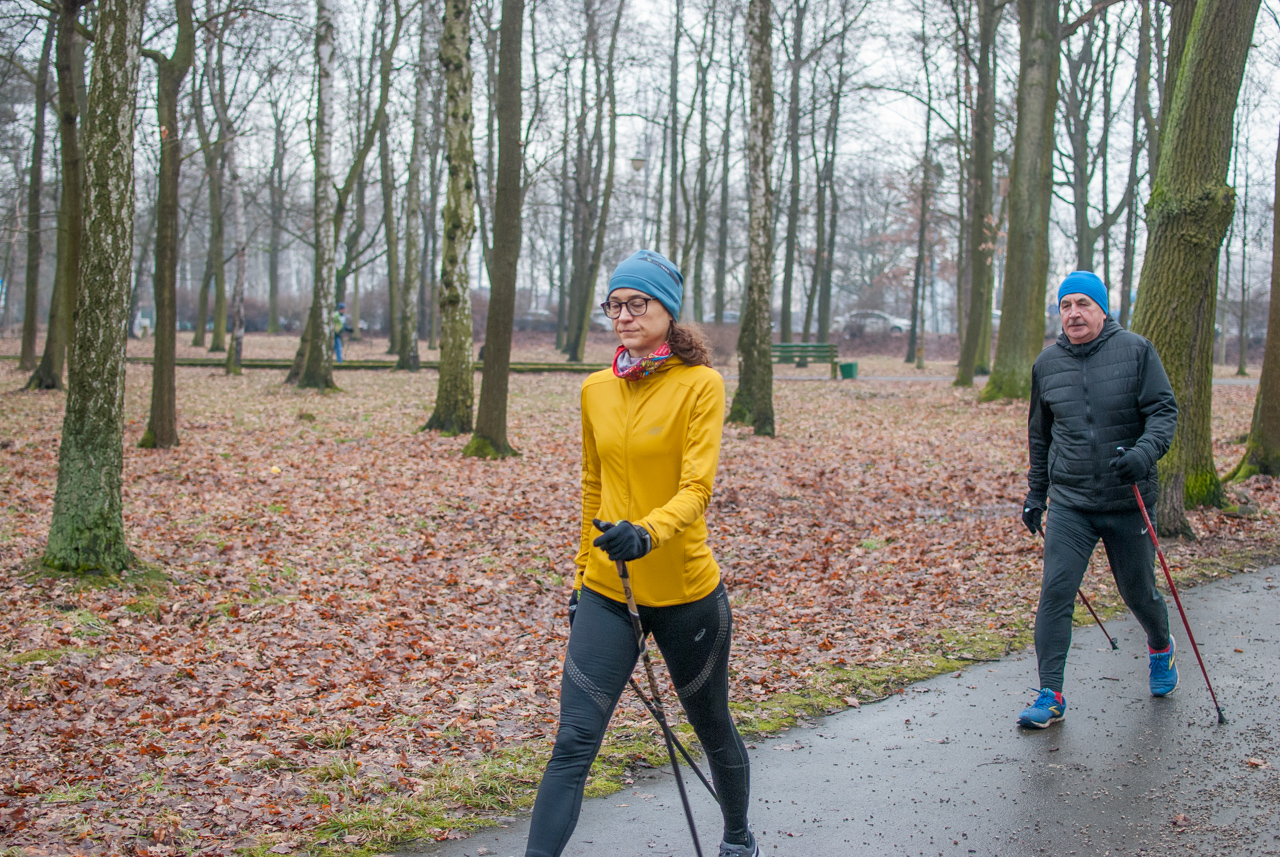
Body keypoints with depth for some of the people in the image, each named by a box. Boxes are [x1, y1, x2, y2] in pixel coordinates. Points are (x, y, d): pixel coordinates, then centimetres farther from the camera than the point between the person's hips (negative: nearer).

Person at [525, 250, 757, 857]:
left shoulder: (700, 384, -10)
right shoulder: (596, 391, 5)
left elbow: (696, 488, -19)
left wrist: (647, 533, -39)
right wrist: (582, 577, 18)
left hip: (686, 592, -3)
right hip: (607, 592, 3)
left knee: (713, 729, 18)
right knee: (573, 743, -7)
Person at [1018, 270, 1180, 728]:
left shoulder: (1136, 351, -3)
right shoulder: (1047, 363, 7)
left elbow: (1163, 410, -6)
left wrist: (1145, 451, -25)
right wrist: (1035, 493, 17)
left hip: (1128, 500, -1)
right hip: (1068, 503, 2)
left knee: (1138, 591, 12)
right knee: (1056, 591, -10)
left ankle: (1161, 649, 45)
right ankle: (1050, 695, -4)